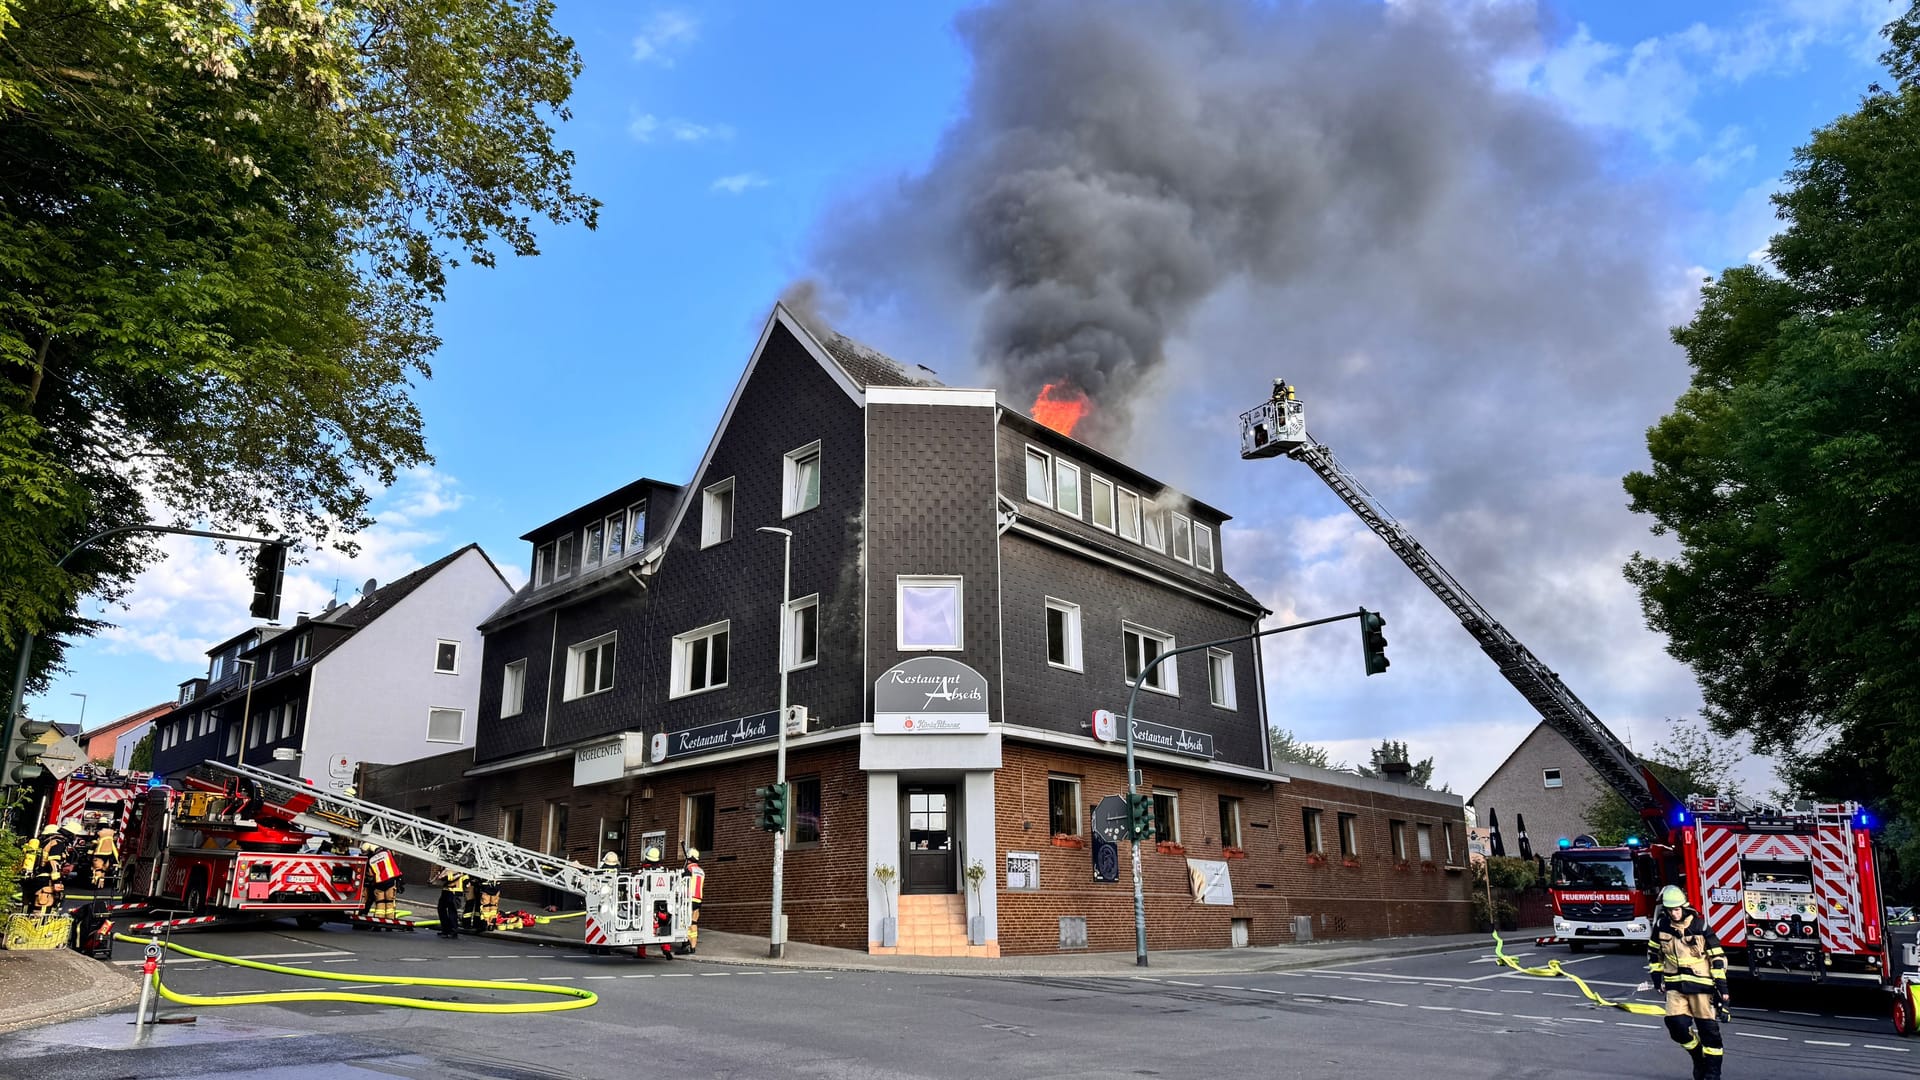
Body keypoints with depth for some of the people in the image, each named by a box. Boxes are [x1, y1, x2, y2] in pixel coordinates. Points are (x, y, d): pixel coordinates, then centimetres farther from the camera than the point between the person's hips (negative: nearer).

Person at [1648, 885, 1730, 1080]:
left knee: (1708, 1028, 2)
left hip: (1700, 982, -3)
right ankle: (1698, 1056, 21)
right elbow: (1653, 950, 16)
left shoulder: (1700, 926, -11)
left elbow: (1717, 956, -6)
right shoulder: (1661, 925, 0)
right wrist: (1656, 973, 13)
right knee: (1677, 1026, -7)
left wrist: (1721, 986, -8)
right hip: (1675, 984, 3)